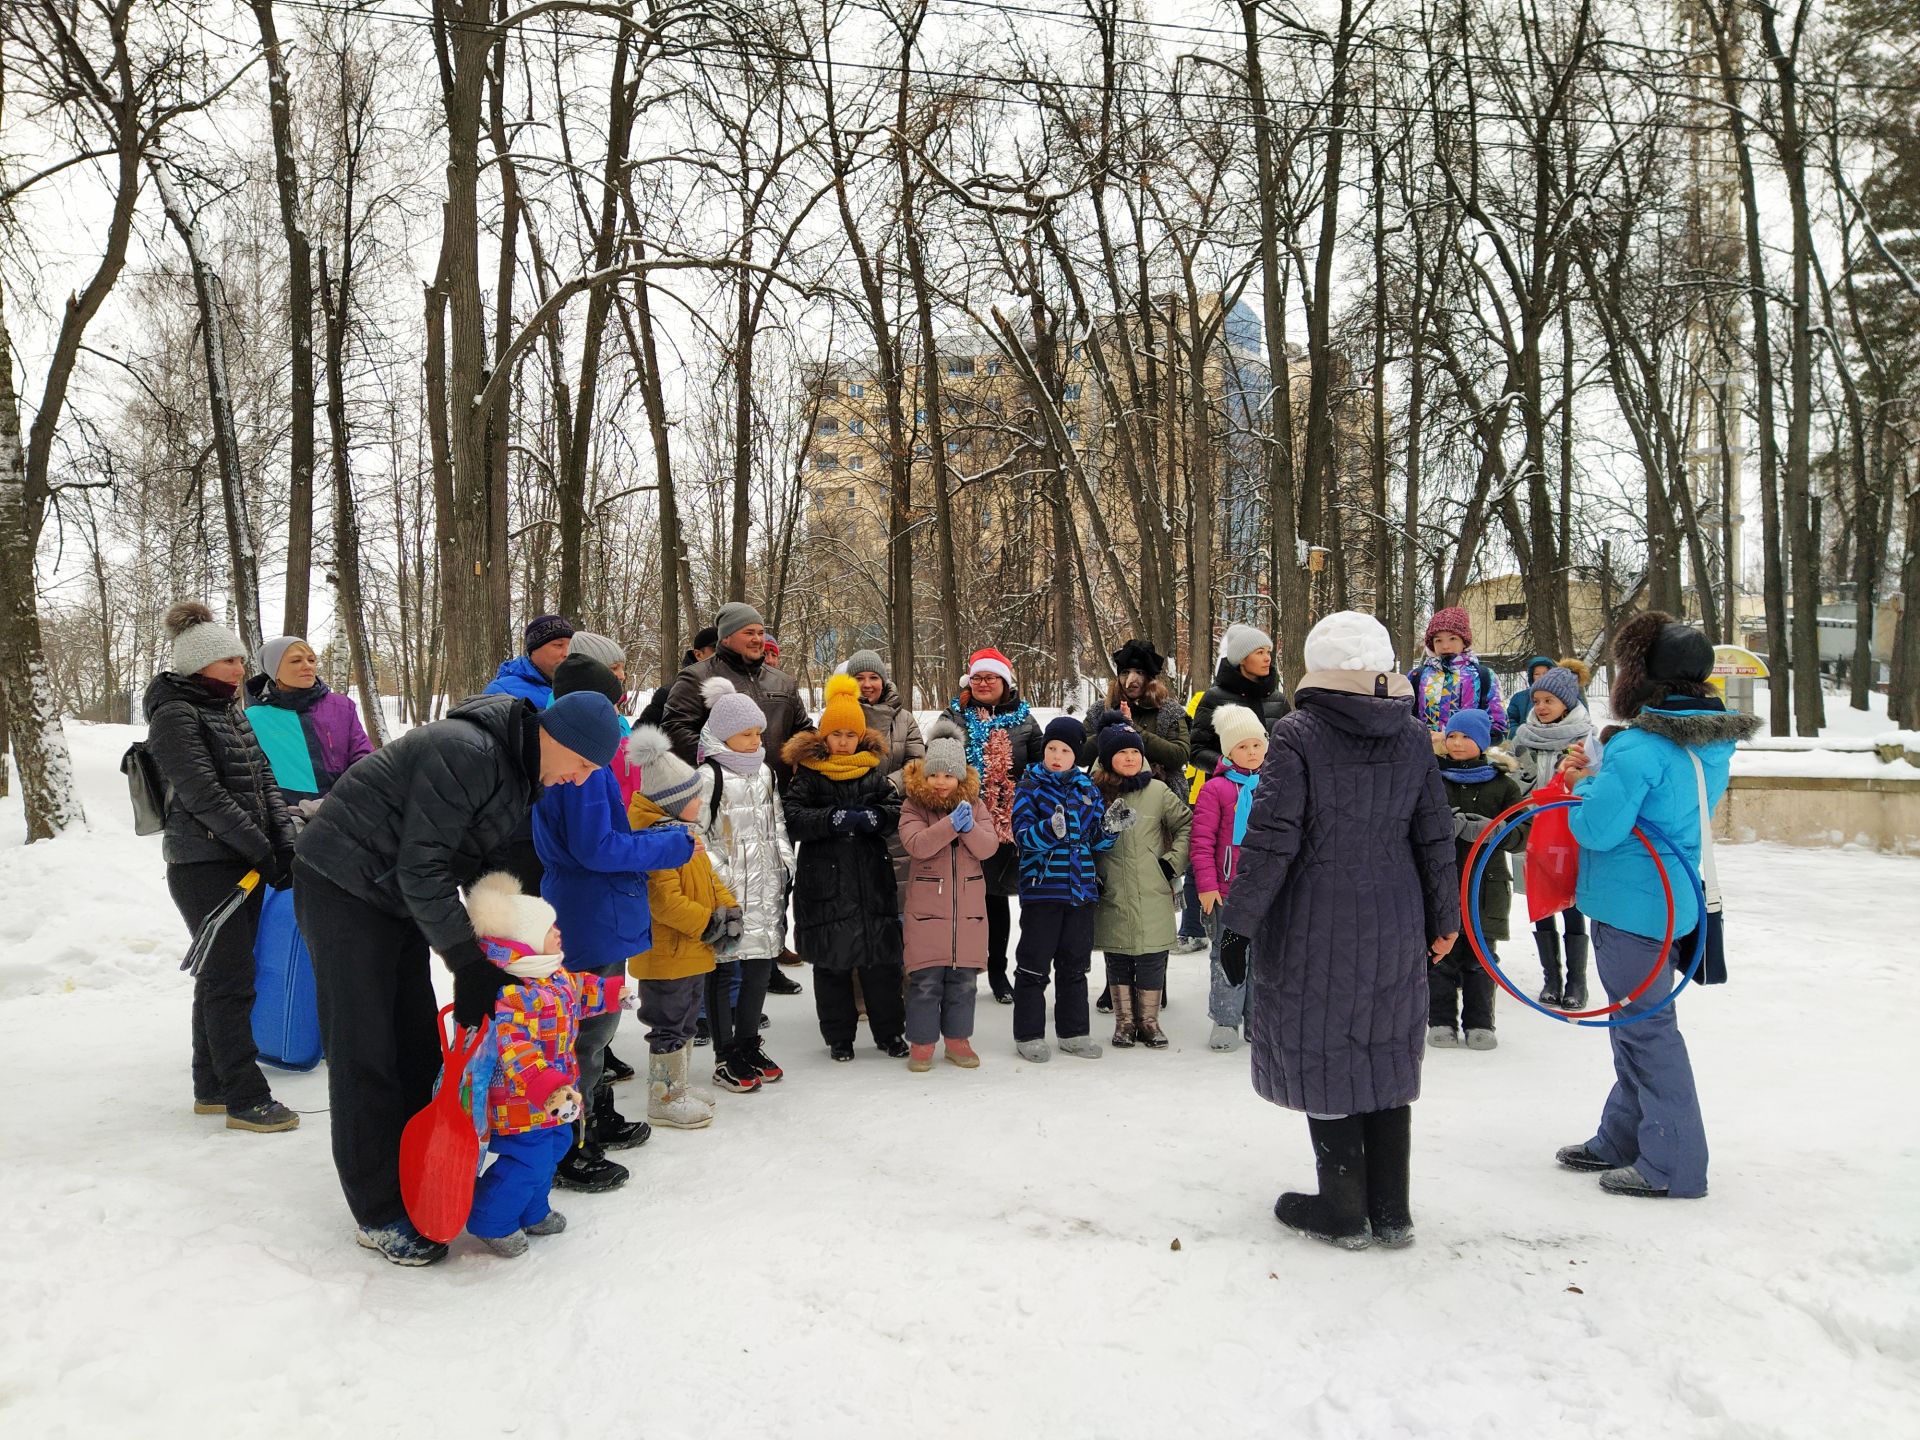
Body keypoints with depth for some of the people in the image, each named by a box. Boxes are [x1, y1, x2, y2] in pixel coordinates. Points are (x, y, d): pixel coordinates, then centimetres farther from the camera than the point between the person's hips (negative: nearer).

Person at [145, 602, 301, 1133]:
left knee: (221, 976, 14)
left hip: (242, 862, 8)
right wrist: (261, 850, -17)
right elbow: (203, 795, -18)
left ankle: (212, 1089, 24)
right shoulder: (175, 715, -11)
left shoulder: (230, 710, 15)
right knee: (230, 979, -5)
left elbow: (263, 778, 11)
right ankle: (244, 1098, 1)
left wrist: (284, 841, -2)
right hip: (203, 865, -8)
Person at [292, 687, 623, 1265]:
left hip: (399, 896, 9)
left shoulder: (523, 771, 2)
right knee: (364, 1052, -5)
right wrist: (469, 963, -27)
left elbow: (490, 868, 8)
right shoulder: (466, 752, -29)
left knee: (417, 1044, 12)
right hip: (343, 886, -9)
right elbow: (421, 867, -29)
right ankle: (380, 1212, 4)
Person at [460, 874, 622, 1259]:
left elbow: (579, 990, 25)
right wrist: (551, 1090, -45)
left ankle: (533, 1211, 44)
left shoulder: (555, 975, 1)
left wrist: (611, 990, 34)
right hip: (522, 1104, -10)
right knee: (526, 1162, -2)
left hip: (553, 1098, 10)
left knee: (551, 1151, 23)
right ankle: (491, 1222, 20)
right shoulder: (510, 995, -32)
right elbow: (516, 1053, -38)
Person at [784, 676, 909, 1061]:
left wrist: (872, 818, -16)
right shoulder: (808, 775, 0)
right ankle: (838, 1036, 20)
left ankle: (890, 1030, 21)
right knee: (832, 962, 6)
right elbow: (793, 818, -11)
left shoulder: (874, 773, 9)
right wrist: (835, 819, -22)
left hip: (873, 879, 2)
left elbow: (898, 810, 3)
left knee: (881, 958, 7)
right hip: (825, 881, -2)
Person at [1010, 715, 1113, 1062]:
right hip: (1041, 888, -4)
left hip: (1081, 888, 5)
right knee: (1034, 964, 2)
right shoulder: (1030, 786, -3)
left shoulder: (1087, 788, 9)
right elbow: (1024, 835, -14)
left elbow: (1096, 839, 13)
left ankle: (1073, 1032, 24)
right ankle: (1028, 1035, 12)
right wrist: (1050, 829, -33)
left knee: (1075, 964, 13)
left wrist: (1109, 827, -8)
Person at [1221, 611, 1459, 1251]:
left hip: (1314, 928, -5)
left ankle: (1343, 1209, 17)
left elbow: (1271, 838, -16)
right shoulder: (1414, 740, 3)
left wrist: (1240, 920, -9)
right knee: (1385, 1060, 14)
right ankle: (1391, 1211, 23)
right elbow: (1436, 839, 8)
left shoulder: (1297, 735, -12)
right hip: (1394, 930, 5)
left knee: (1323, 1059, 7)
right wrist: (1443, 918, 20)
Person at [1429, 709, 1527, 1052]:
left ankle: (1479, 1023, 19)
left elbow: (1522, 832, 1)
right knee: (1440, 956, 3)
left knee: (1479, 958, 7)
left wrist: (1491, 831, -19)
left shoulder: (1502, 782, 6)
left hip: (1486, 884, 0)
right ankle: (1441, 1022, 15)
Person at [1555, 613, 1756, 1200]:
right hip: (1673, 897, 10)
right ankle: (1622, 1140, 32)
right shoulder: (1711, 742, 7)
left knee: (1646, 1025, 1)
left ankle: (1673, 1166, 10)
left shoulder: (1639, 747, -23)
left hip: (1632, 904, -9)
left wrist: (1583, 785, -3)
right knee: (1638, 1021, 19)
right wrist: (1597, 778, 8)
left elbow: (1598, 827, -21)